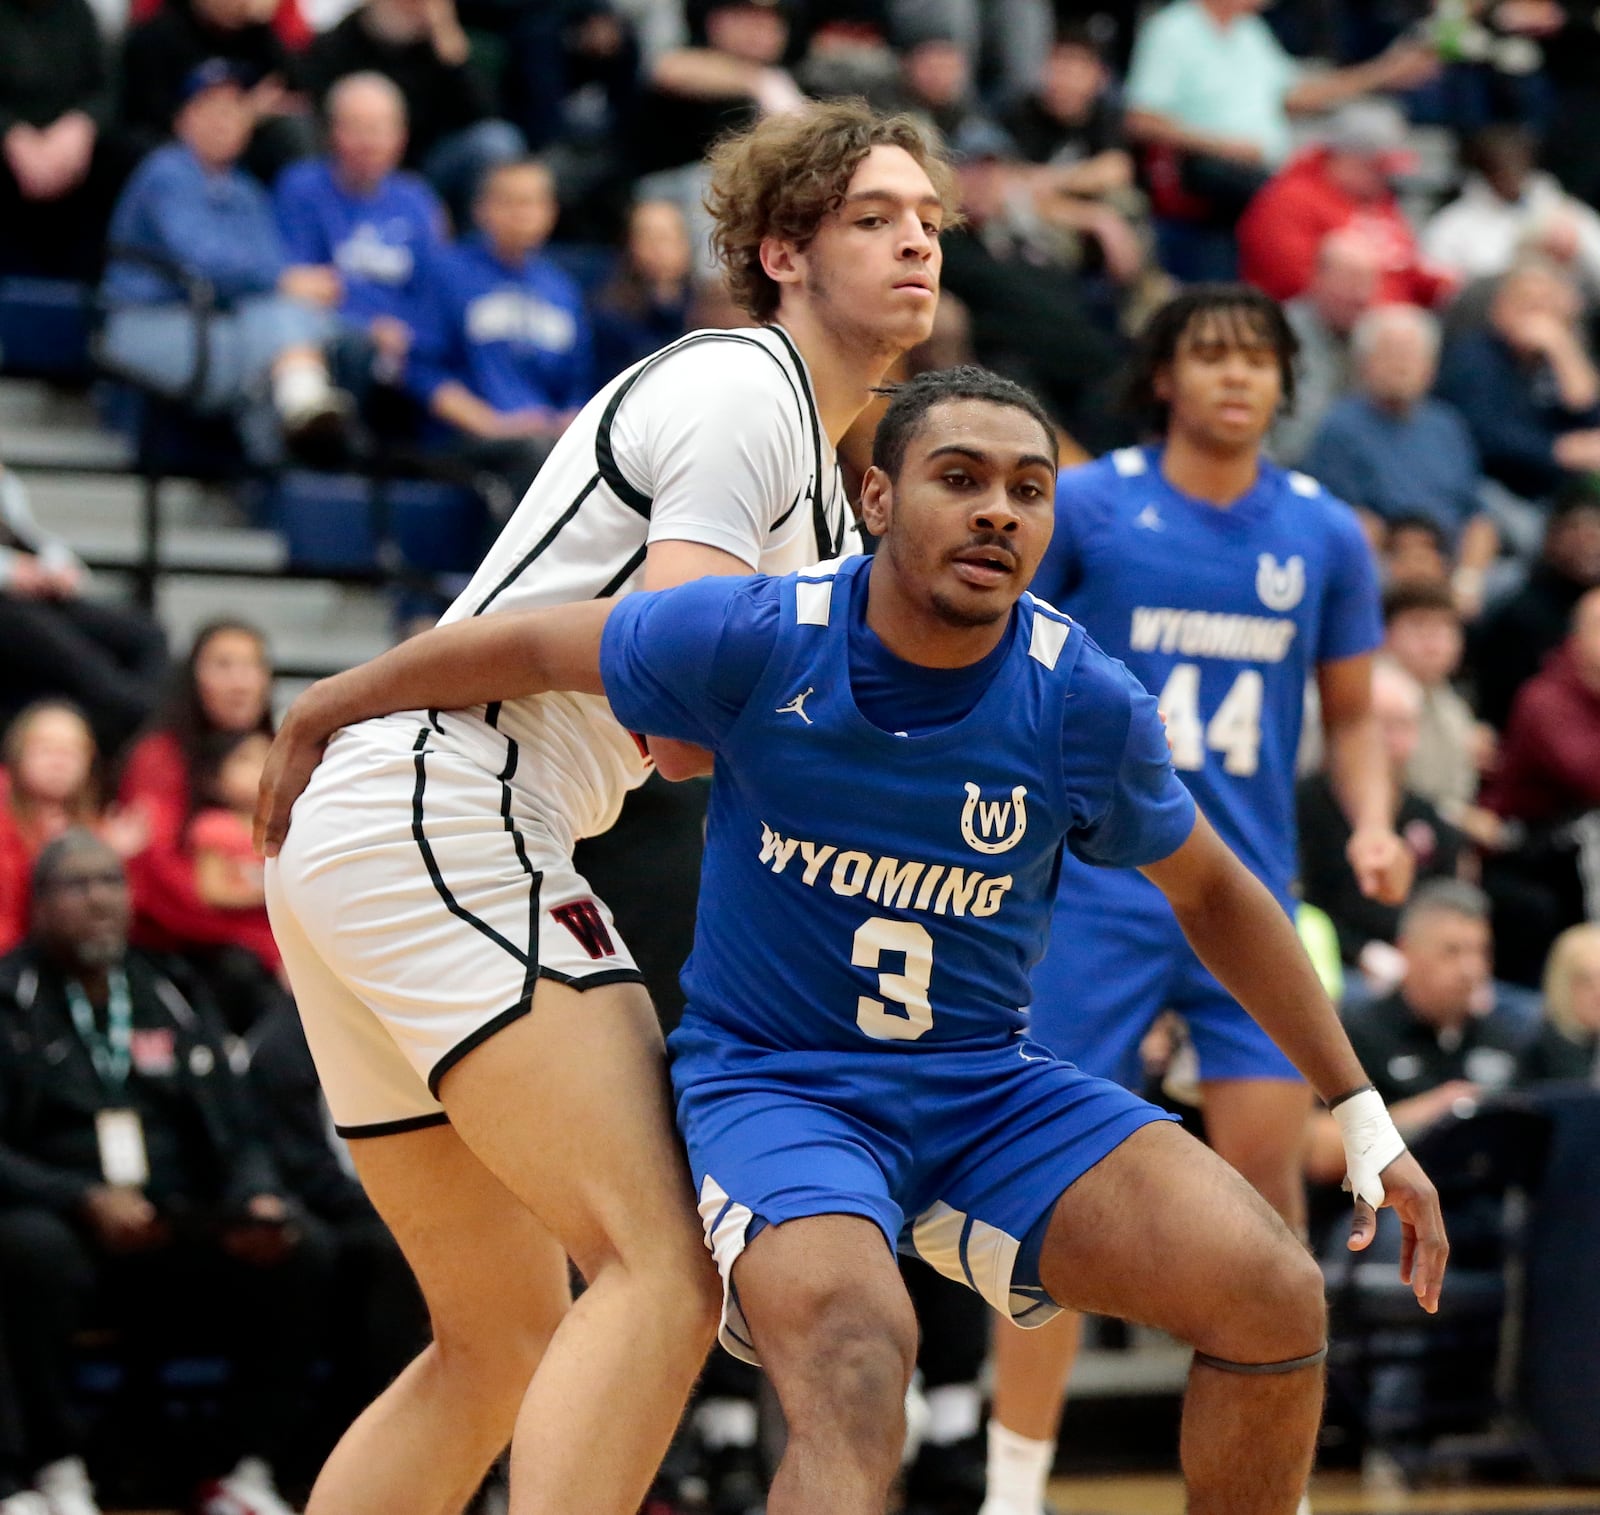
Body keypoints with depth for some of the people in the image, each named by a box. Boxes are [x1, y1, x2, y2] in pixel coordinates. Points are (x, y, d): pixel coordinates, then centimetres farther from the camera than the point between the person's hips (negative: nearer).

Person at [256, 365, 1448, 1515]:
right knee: (857, 1359, -35)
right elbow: (523, 646, 0)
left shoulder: (1085, 703, -10)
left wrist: (1361, 1112, 9)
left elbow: (1211, 894, 7)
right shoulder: (756, 641, -17)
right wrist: (316, 718, 13)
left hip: (986, 1083, 4)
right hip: (770, 1081, -3)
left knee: (1276, 1299, -13)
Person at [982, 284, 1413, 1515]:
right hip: (1099, 891, -3)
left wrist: (1372, 820, -3)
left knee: (1267, 1173, -3)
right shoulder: (1084, 505, -4)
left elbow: (1352, 714, 15)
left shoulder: (1325, 535, 5)